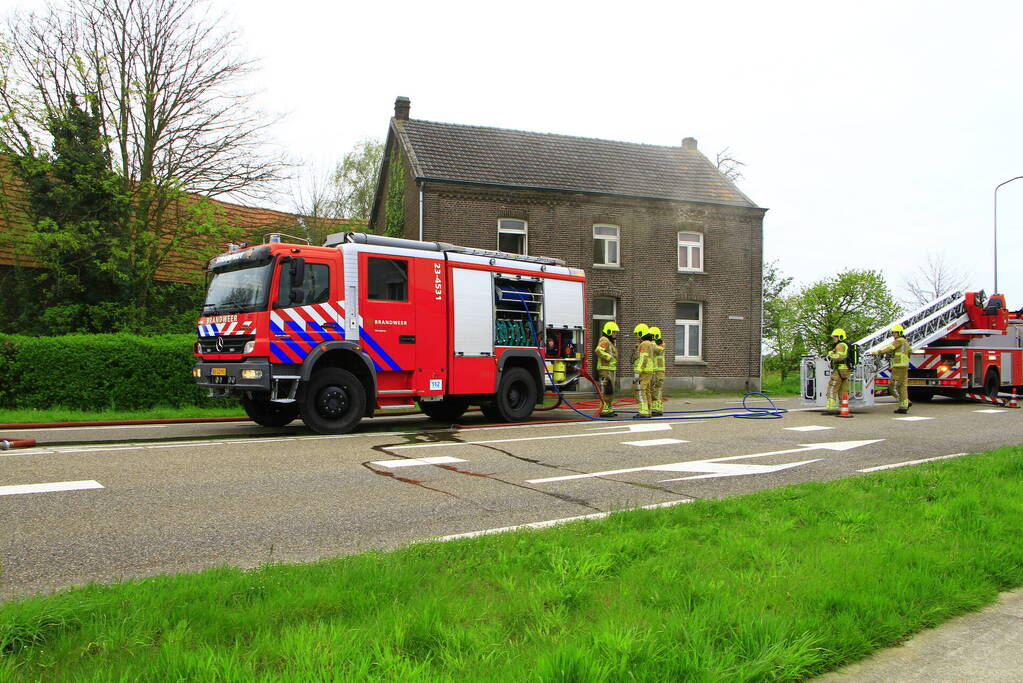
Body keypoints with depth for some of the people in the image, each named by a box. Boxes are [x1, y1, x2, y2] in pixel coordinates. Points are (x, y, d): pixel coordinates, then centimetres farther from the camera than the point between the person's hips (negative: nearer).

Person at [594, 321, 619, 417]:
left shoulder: (609, 342, 20)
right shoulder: (604, 340, -13)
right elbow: (598, 350, -30)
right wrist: (609, 357, -23)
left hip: (610, 370, 11)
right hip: (605, 370, -11)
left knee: (610, 390, 13)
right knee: (606, 391, -10)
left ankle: (608, 409, 19)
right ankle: (604, 410, -9)